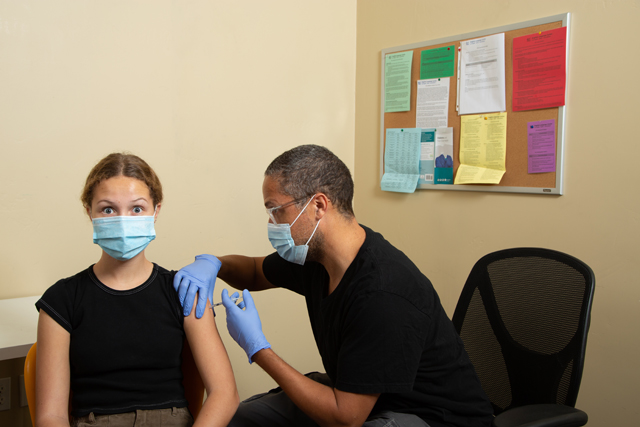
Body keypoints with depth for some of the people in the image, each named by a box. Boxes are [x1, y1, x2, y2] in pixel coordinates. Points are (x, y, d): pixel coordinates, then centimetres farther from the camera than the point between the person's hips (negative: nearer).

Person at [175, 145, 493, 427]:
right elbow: (254, 272, 17)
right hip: (358, 389, 8)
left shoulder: (382, 296, -32)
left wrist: (256, 348, -22)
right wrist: (212, 263, -6)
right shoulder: (314, 252, -5)